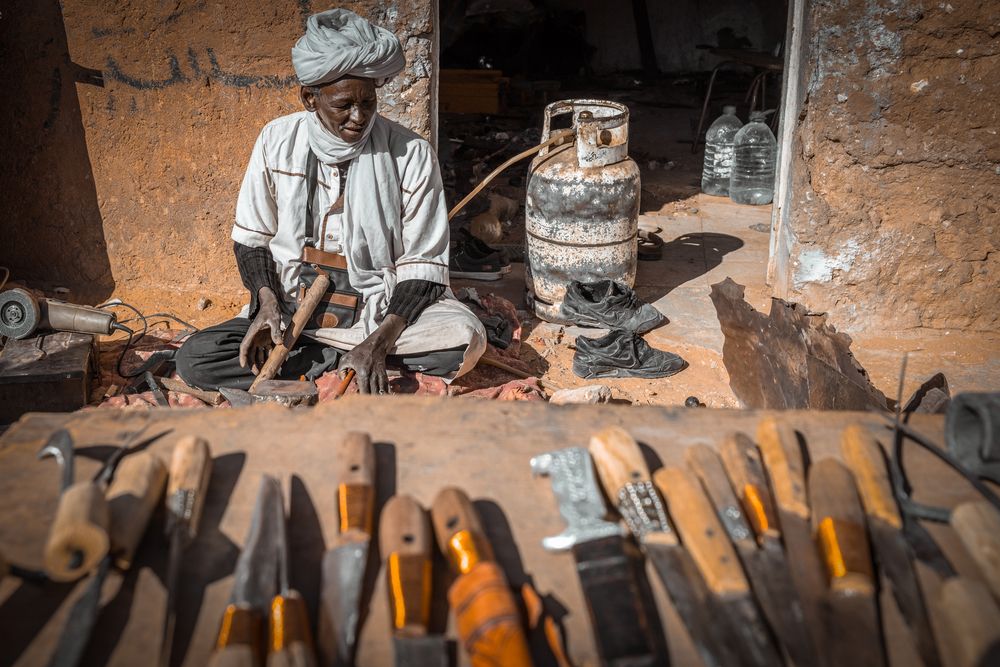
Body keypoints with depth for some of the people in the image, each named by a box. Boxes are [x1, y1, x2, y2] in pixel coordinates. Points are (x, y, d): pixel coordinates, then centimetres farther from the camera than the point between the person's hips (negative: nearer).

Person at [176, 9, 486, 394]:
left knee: (466, 337, -29)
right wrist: (267, 302, -13)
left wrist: (381, 339, -23)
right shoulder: (277, 141, -2)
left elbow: (423, 265, -8)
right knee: (194, 358, -19)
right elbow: (250, 238, 7)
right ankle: (344, 361, -12)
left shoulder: (411, 155, -9)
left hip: (383, 310, -2)